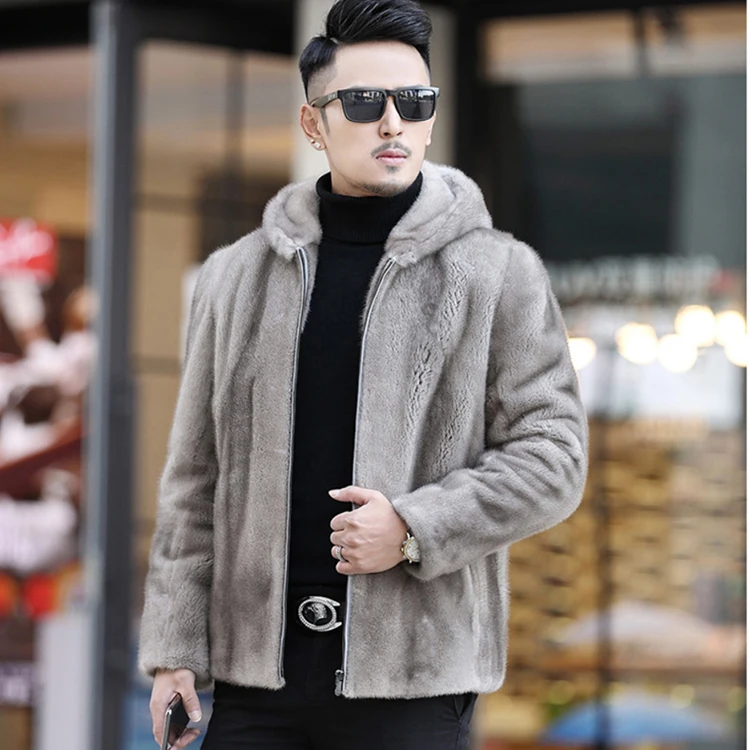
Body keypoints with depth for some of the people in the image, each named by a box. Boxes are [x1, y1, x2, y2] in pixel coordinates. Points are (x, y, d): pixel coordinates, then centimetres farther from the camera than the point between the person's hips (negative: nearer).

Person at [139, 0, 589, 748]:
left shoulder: (498, 274, 4)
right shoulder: (236, 278, 12)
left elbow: (552, 457, 0)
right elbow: (195, 477, 12)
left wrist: (416, 529, -13)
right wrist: (173, 649, 5)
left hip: (414, 685, -2)